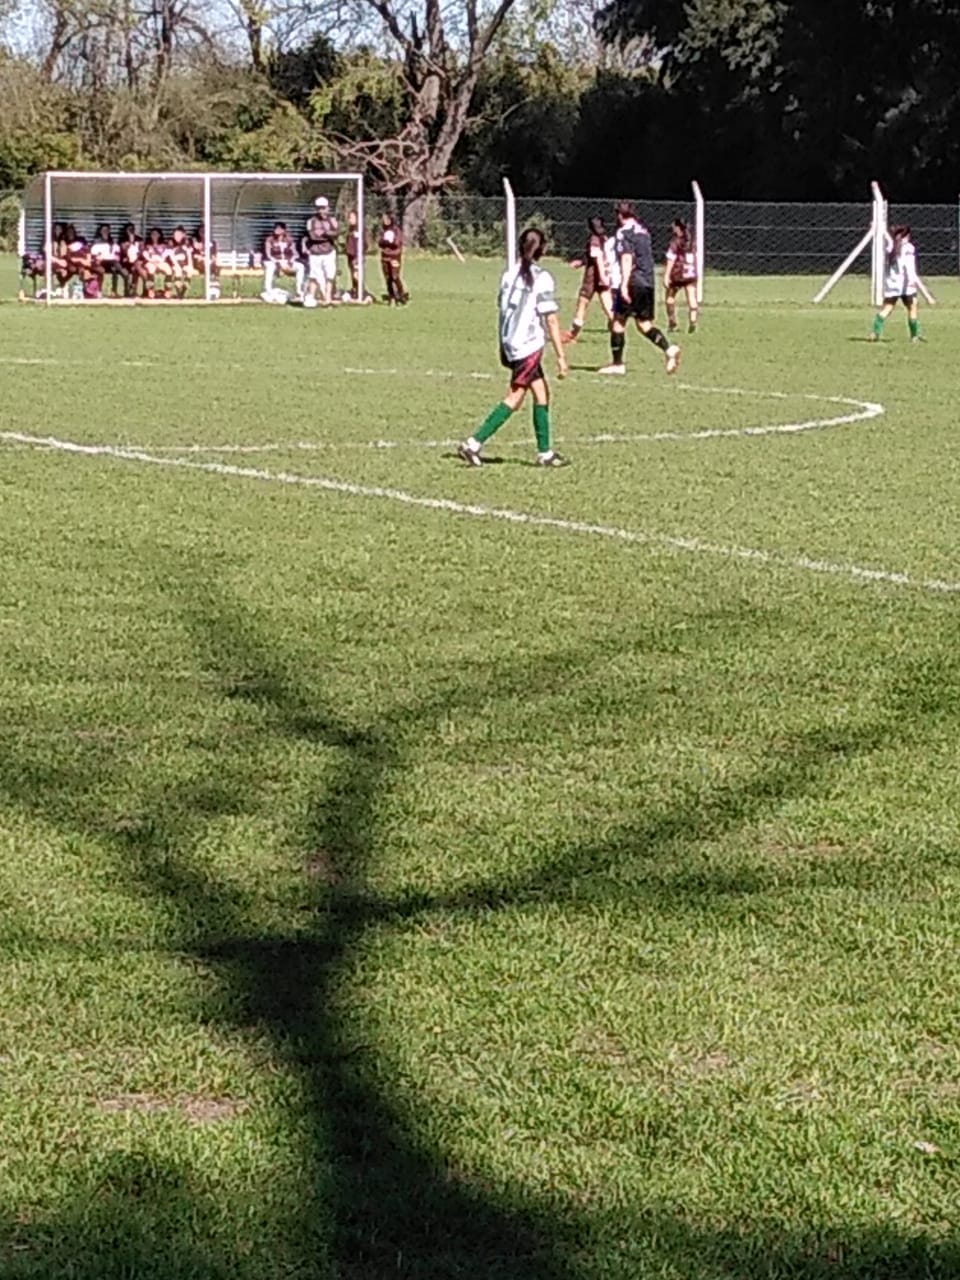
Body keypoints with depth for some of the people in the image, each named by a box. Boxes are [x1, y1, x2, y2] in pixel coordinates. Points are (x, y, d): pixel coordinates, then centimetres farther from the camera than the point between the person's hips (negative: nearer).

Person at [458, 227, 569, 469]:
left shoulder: (509, 274, 6)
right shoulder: (542, 278, -10)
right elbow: (551, 320, -12)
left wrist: (503, 346, 24)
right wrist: (560, 356, -9)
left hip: (510, 344, 7)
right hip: (530, 346, -7)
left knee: (541, 393, 13)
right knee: (514, 397, -1)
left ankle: (544, 453, 15)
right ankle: (474, 443, -6)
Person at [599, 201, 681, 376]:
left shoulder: (624, 232, -8)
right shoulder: (643, 231, 17)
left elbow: (627, 258, -18)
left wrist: (624, 284, -23)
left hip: (633, 282, -8)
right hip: (648, 282, 8)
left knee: (618, 320, 3)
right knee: (644, 323, 11)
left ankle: (617, 363, 6)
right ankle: (669, 349, -9)